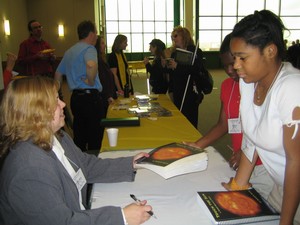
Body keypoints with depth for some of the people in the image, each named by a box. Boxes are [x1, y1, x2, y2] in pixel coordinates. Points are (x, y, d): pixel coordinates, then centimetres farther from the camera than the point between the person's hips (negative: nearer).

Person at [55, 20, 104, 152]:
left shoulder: (69, 52, 18)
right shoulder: (88, 48, -10)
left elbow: (58, 74, 24)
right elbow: (91, 64, -34)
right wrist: (91, 81, -18)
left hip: (75, 97, 9)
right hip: (90, 96, -9)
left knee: (79, 137, 15)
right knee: (95, 139, -1)